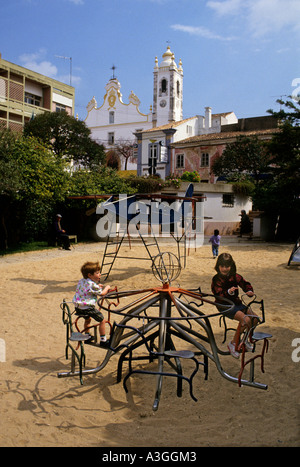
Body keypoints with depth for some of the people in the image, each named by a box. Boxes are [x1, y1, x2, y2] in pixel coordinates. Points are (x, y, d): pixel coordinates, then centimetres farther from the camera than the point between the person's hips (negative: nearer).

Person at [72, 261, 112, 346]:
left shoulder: (81, 281, 9)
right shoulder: (92, 285, -17)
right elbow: (102, 293, -6)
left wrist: (98, 286, 26)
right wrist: (107, 288, 11)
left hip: (78, 307, 9)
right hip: (88, 308, -9)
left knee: (87, 319, 34)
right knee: (102, 321, 5)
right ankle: (103, 340, 10)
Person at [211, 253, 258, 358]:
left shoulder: (235, 276, 6)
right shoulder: (216, 279, -9)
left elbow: (245, 284, 5)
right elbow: (218, 295, -18)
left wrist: (249, 291, -17)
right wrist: (228, 292, -37)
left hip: (237, 303, 6)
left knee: (255, 318, -10)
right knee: (246, 320, -26)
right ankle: (233, 344, -9)